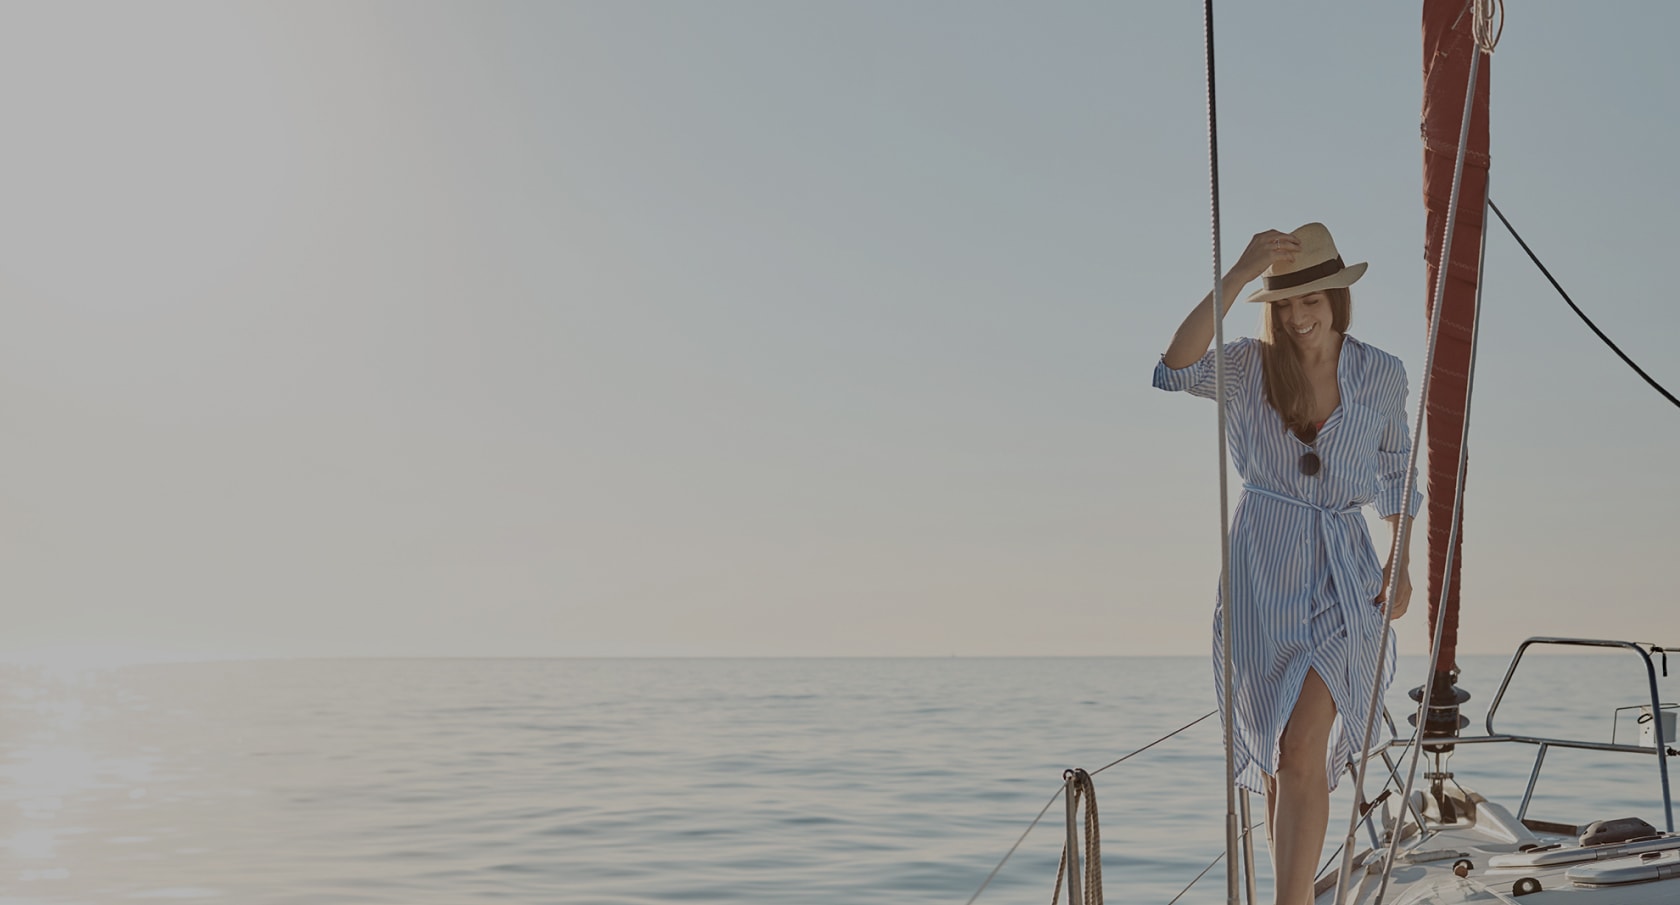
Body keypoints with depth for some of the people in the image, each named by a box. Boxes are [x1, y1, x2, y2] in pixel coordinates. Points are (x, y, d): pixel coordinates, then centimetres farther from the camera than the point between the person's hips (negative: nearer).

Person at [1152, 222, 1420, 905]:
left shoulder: (1383, 374, 2)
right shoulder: (1252, 366, -2)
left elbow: (1396, 469, 16)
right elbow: (1177, 367, -23)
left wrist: (1400, 562, 10)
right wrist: (1238, 274, -28)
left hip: (1342, 573, -1)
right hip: (1262, 570, 1)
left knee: (1301, 750, -15)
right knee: (1275, 758, 10)